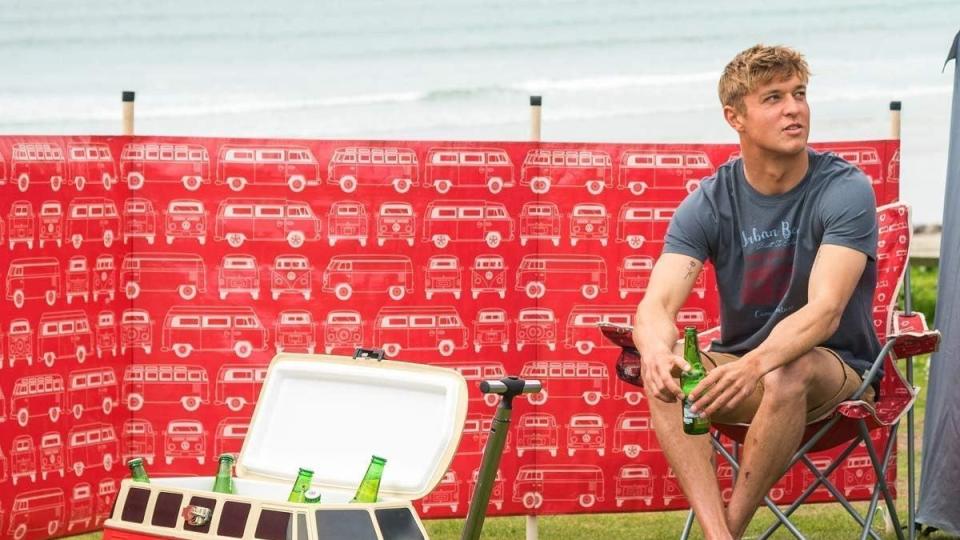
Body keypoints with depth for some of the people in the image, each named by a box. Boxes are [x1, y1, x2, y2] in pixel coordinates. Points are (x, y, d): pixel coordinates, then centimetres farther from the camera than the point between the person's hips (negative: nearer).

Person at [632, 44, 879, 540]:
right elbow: (657, 305, -19)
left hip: (836, 369, -3)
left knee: (787, 374, -38)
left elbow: (826, 310, -29)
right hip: (741, 362, 3)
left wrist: (756, 364, -49)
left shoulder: (845, 191, -15)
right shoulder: (708, 205, -6)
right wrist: (657, 352, -45)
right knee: (661, 375, -28)